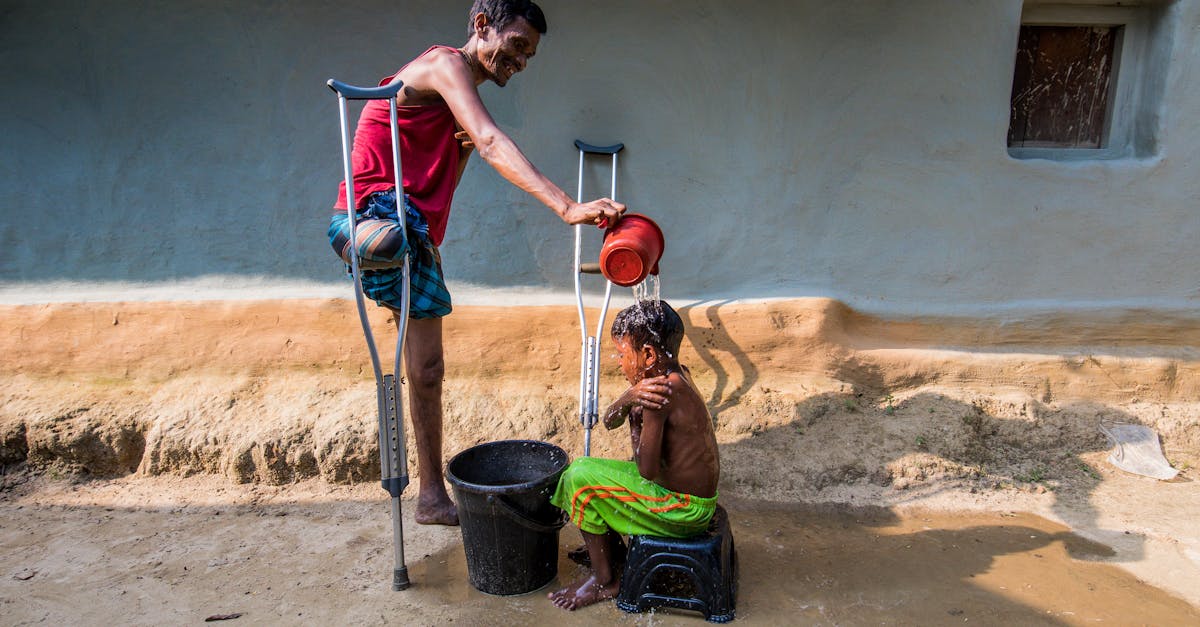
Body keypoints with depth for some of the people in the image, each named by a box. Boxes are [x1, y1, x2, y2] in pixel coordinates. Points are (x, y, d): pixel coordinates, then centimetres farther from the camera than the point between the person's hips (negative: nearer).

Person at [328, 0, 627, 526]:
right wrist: (566, 206, -40)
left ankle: (432, 495, 21)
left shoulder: (457, 100, 24)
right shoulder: (446, 63, -8)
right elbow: (492, 143, -28)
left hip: (418, 235, 9)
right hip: (378, 212, -9)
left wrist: (461, 152, 0)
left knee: (426, 369, 11)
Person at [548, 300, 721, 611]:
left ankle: (605, 581, 5)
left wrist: (638, 418, -12)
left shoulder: (663, 390, -27)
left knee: (580, 477, -10)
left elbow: (646, 469, -25)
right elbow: (609, 421, 3)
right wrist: (629, 399, -18)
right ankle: (611, 553, 27)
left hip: (683, 509, -10)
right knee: (585, 467, 16)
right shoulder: (673, 375, 2)